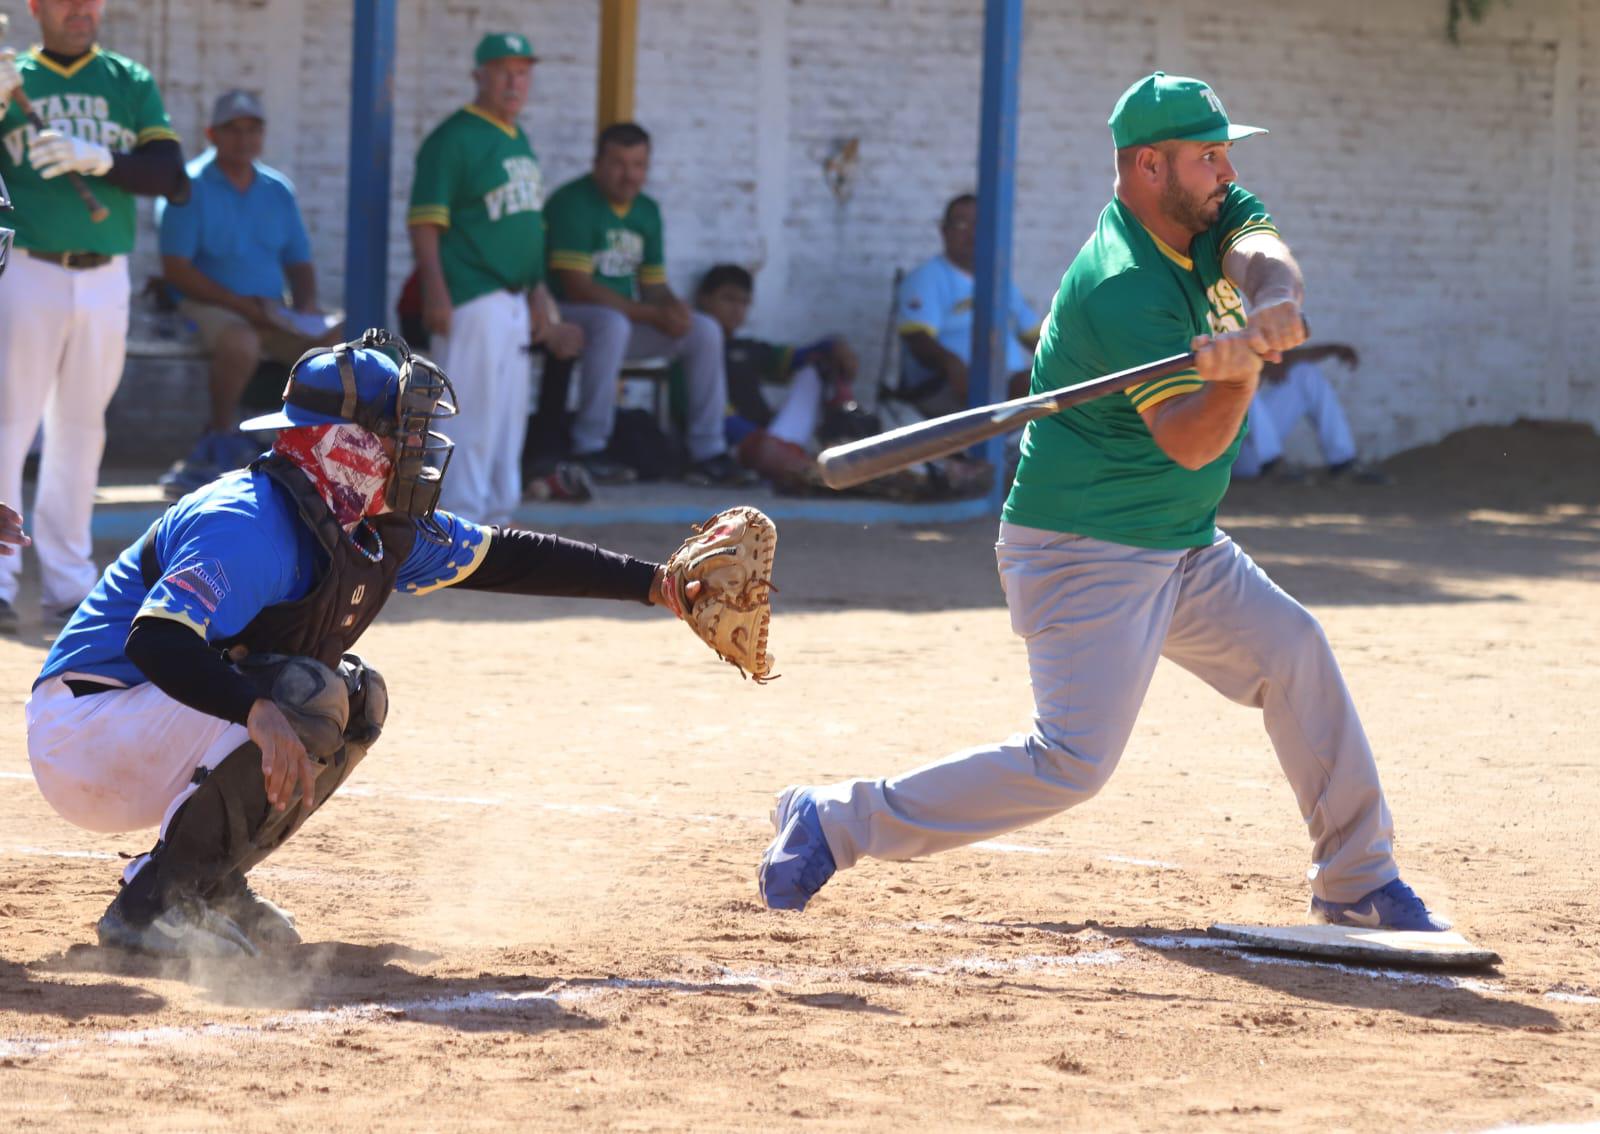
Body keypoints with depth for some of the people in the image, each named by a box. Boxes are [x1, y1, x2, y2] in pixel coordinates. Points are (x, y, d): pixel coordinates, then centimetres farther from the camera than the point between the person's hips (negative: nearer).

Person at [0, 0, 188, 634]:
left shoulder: (130, 84, 10)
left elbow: (172, 178, 0)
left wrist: (99, 159, -16)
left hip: (106, 281, 3)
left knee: (80, 433, 8)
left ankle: (69, 585, 13)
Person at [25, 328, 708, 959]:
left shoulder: (379, 529, 5)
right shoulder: (253, 525, -25)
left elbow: (501, 558, 13)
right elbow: (156, 641, -37)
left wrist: (653, 585, 10)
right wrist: (258, 711, -53)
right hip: (83, 731, -10)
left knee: (357, 698, 8)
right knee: (305, 697, -24)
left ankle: (208, 887, 6)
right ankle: (154, 903, -18)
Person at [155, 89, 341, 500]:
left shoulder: (278, 191, 16)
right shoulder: (189, 186, -1)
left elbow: (299, 263, 20)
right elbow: (176, 269, -10)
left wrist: (306, 305, -3)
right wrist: (241, 304, -17)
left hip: (271, 312, 6)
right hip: (208, 307, -6)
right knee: (240, 340, -40)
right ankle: (223, 433, -16)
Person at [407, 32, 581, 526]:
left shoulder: (520, 141, 18)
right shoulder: (454, 138, -9)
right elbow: (424, 223, -15)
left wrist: (539, 296, 22)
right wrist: (436, 295, -23)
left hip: (514, 300, 9)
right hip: (470, 299, -9)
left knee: (510, 410, 12)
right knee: (472, 409, -9)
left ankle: (497, 512, 20)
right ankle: (461, 516, -5)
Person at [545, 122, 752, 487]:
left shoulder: (647, 210, 12)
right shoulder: (572, 203, -14)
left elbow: (654, 285, 14)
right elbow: (576, 286, -21)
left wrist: (674, 307, -13)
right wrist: (652, 315, -20)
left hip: (629, 317, 8)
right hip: (568, 317, -8)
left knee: (705, 330, -6)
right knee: (612, 324, -39)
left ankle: (708, 453, -2)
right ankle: (589, 450, -31)